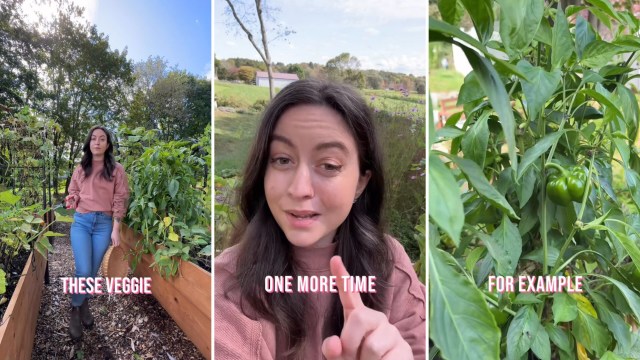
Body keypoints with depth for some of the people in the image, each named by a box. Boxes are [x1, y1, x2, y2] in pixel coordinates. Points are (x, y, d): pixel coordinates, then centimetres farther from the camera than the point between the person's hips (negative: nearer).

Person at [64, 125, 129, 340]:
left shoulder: (116, 170, -1)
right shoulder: (80, 168, 8)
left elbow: (119, 201, -2)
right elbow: (73, 191, 19)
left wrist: (116, 230, -7)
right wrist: (72, 199, -6)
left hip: (104, 224, -1)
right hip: (81, 222, 1)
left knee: (93, 272, 8)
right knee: (83, 271, -10)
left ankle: (84, 304, 34)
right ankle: (75, 310, 13)